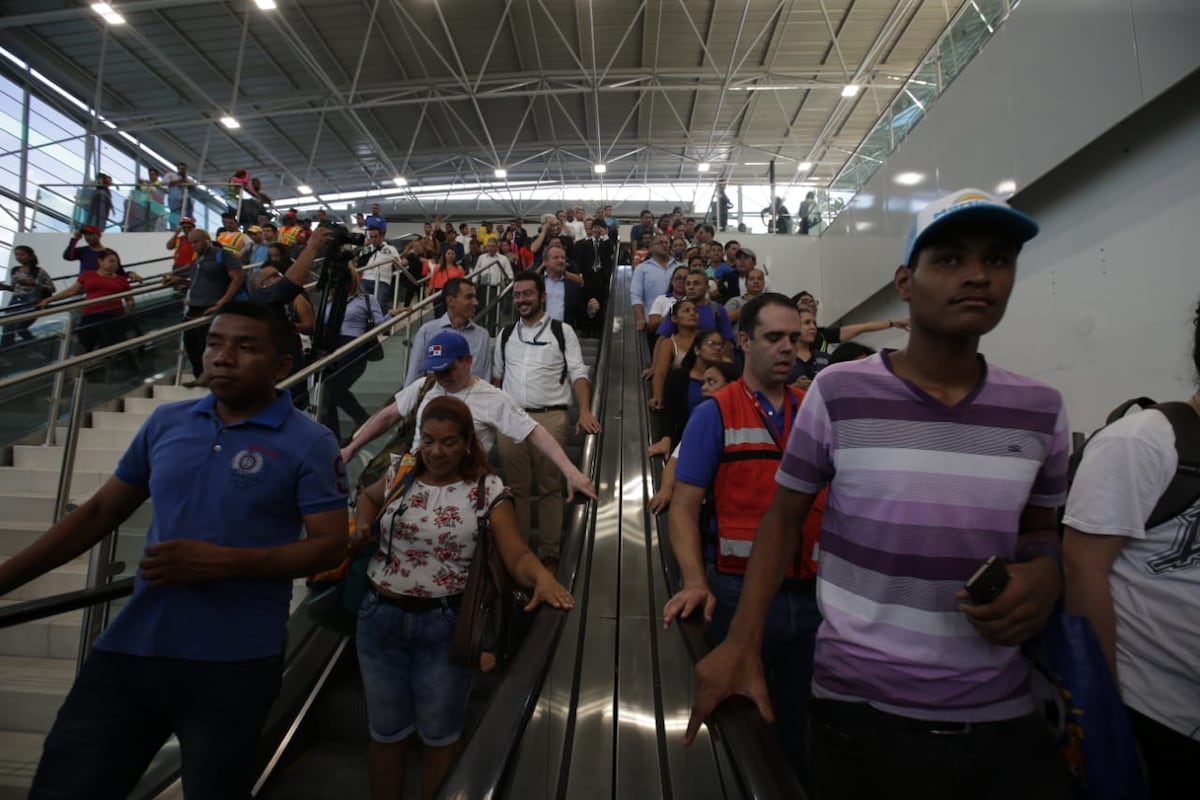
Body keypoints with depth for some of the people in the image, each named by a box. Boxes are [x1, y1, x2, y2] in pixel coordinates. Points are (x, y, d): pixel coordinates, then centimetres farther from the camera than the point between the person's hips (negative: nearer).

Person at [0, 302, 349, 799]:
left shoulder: (309, 444, -10)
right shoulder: (166, 422, 6)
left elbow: (330, 547, -13)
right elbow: (99, 512, 13)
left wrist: (221, 562, -21)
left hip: (233, 663, -4)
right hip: (129, 648, 4)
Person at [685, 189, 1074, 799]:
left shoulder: (1040, 411, 0)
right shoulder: (838, 392, -11)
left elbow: (1039, 528, 15)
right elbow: (783, 516, -2)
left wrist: (1045, 572, -9)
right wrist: (741, 641, -11)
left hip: (1004, 716, 3)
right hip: (859, 712, -2)